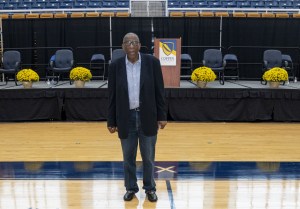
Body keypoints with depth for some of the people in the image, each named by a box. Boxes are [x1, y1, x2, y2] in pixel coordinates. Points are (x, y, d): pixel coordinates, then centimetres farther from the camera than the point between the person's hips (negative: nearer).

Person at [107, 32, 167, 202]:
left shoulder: (152, 62, -5)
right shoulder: (115, 66, -2)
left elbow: (159, 91, -2)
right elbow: (112, 96, 1)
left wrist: (162, 116, -4)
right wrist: (111, 121, 1)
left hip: (147, 117, -1)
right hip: (126, 118, 1)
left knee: (148, 157, 11)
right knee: (128, 158, 12)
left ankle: (150, 188, 29)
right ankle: (131, 188, 30)